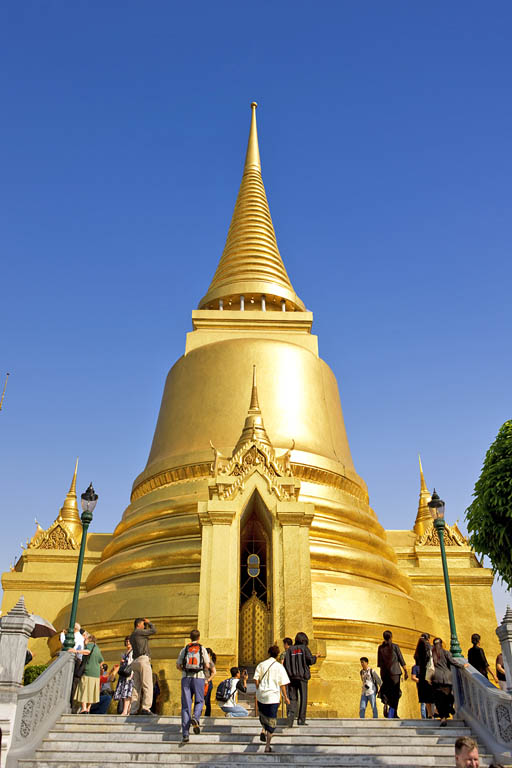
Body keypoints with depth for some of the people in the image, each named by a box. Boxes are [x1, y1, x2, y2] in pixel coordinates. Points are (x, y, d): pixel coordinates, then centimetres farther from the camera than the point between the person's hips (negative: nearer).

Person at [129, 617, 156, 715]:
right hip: (143, 659, -9)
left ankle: (135, 709, 4)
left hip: (135, 661, 9)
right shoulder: (139, 632, -3)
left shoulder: (132, 636, 23)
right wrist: (149, 623, 18)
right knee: (147, 685, -10)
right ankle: (145, 708, -18)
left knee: (137, 686, 6)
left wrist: (146, 624, 32)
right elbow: (153, 631, 1)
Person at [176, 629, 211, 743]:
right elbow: (207, 665, 0)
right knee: (199, 701, 14)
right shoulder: (202, 649, 6)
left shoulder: (184, 649, 11)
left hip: (186, 678, 2)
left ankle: (185, 734, -2)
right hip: (199, 677, -1)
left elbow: (178, 665, 11)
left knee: (186, 705, 4)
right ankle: (195, 718, -17)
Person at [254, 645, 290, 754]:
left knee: (262, 713, 30)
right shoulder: (280, 667, -5)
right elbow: (282, 684, -4)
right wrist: (285, 697, 5)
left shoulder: (261, 665, 1)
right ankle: (267, 746, 5)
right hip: (273, 696, -2)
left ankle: (263, 730, 9)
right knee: (271, 721, 6)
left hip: (261, 694, 2)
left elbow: (256, 679, 0)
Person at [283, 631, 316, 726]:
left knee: (293, 698, 6)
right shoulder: (304, 648, 1)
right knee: (303, 698, 5)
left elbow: (285, 663, 4)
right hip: (302, 676, -3)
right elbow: (310, 660, -8)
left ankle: (290, 715, -14)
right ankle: (301, 720, 3)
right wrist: (315, 657, 12)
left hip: (291, 676, 3)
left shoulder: (290, 649, 10)